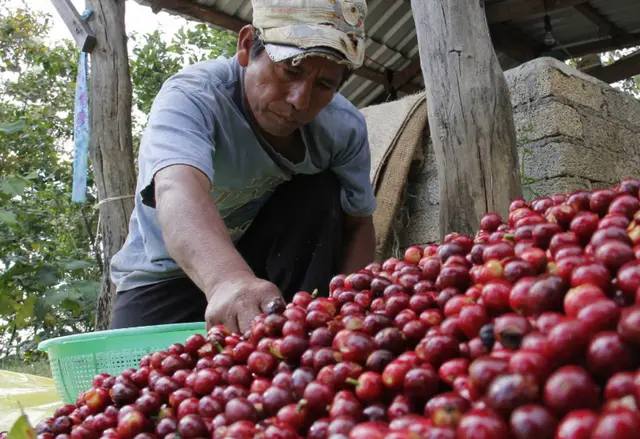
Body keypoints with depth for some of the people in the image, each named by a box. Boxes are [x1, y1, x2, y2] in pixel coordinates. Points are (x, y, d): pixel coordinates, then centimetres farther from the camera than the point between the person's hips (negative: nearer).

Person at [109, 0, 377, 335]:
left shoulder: (344, 128, -17)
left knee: (321, 193, -21)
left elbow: (358, 225, -8)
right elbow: (179, 191, -48)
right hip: (167, 276, -3)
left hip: (266, 265, 4)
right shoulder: (191, 97, -29)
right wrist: (229, 280, -68)